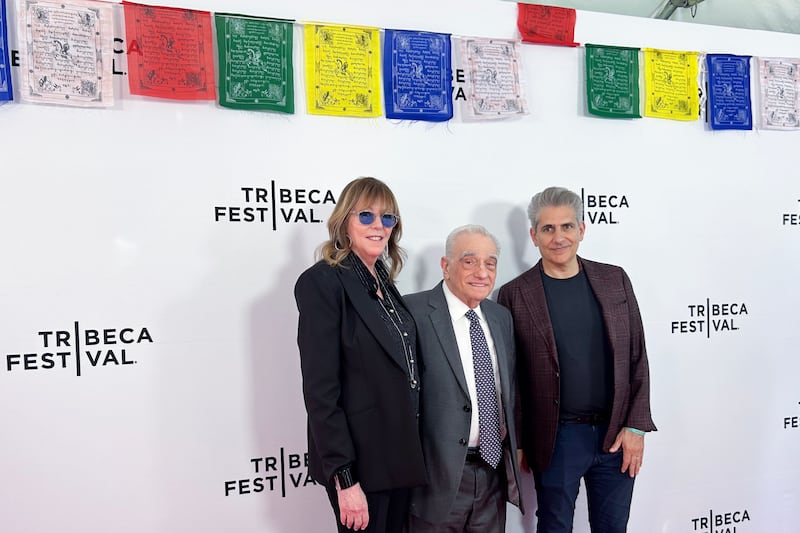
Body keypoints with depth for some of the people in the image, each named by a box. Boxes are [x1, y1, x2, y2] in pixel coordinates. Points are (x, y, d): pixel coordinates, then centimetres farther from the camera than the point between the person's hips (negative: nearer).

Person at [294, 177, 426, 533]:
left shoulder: (384, 281, 8)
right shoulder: (322, 282, -15)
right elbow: (321, 391, -18)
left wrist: (411, 452, 10)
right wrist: (344, 477, -20)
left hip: (400, 453, 7)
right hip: (359, 459, -7)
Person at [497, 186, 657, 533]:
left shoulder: (614, 280, 3)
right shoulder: (515, 295, -6)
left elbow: (637, 356, 4)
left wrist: (635, 426, -2)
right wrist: (518, 443, -2)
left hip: (617, 436, 3)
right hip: (556, 438, -2)